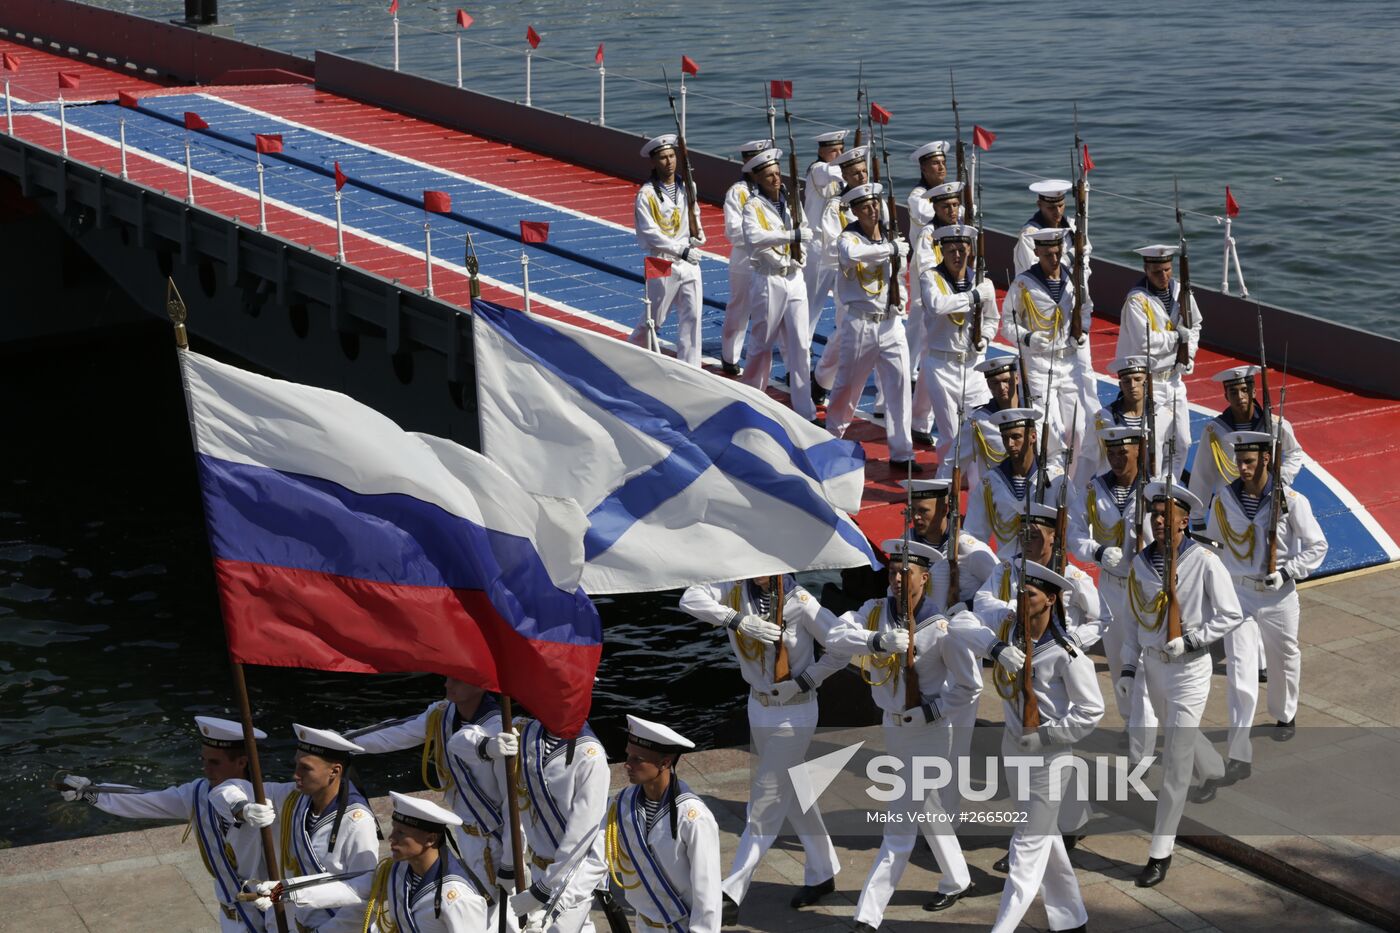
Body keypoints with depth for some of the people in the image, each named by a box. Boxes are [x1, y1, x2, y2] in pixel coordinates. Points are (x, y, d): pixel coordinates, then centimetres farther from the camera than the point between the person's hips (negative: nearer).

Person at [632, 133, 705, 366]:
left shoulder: (686, 187, 8)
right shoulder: (646, 194, -10)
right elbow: (649, 233, -15)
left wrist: (698, 235, 0)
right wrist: (681, 250, -20)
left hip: (689, 262, 5)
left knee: (692, 317, -1)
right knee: (654, 319, 6)